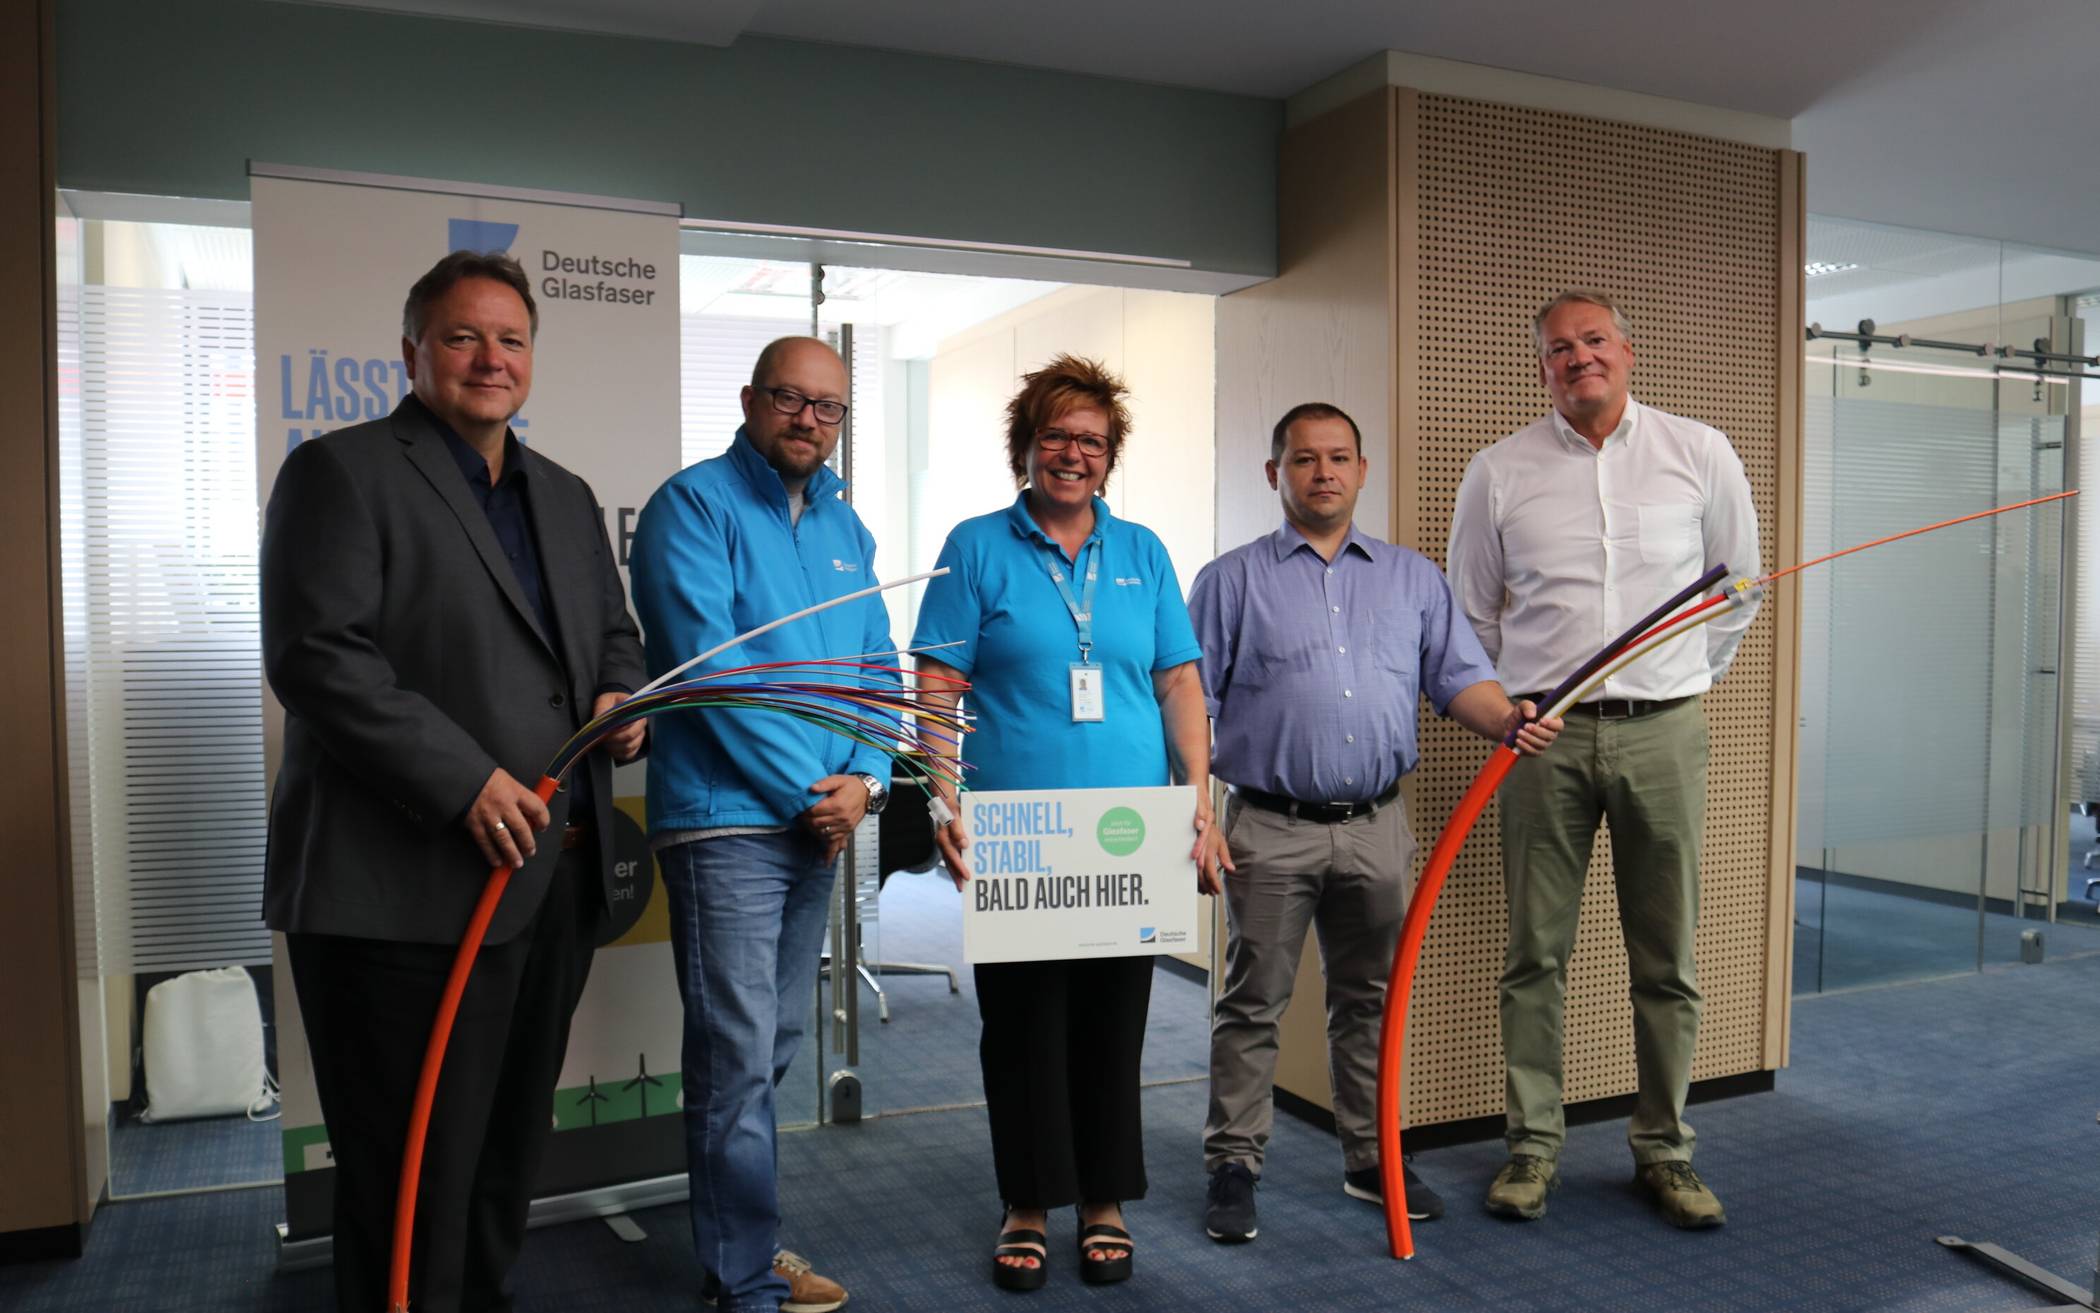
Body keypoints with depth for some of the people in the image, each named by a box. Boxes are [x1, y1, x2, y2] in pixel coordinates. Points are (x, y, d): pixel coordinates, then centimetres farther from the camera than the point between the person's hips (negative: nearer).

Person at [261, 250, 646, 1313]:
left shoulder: (567, 497, 17)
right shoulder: (340, 472, -5)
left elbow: (612, 632, 24)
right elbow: (317, 657, -15)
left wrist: (621, 693, 0)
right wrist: (466, 781, -22)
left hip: (556, 883, 7)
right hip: (407, 893, -7)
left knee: (510, 1149, 19)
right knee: (414, 1176, 2)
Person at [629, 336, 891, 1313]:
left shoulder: (846, 527, 13)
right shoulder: (694, 504, -8)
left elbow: (876, 666, 12)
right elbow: (709, 663, -17)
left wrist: (865, 779, -6)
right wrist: (805, 791, -15)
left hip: (818, 827, 7)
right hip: (726, 819, -7)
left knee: (774, 1048, 17)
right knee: (738, 1060, -3)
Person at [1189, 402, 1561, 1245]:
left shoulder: (1414, 579, 13)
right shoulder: (1232, 582, 3)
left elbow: (1459, 677, 7)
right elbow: (1190, 707, 0)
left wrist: (1510, 720, -15)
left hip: (1377, 828, 3)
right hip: (1270, 830, -3)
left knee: (1371, 1000, 14)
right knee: (1252, 1003, 4)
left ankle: (1372, 1159, 28)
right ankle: (1233, 1167, 15)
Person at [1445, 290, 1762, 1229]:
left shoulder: (1699, 454, 5)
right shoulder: (1499, 472, 3)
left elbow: (1739, 581, 16)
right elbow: (1471, 612, 12)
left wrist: (1685, 678, 14)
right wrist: (1509, 704, 9)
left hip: (1663, 730, 1)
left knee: (1667, 959, 7)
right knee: (1536, 955, 5)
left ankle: (1663, 1149, 22)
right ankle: (1533, 1144, 17)